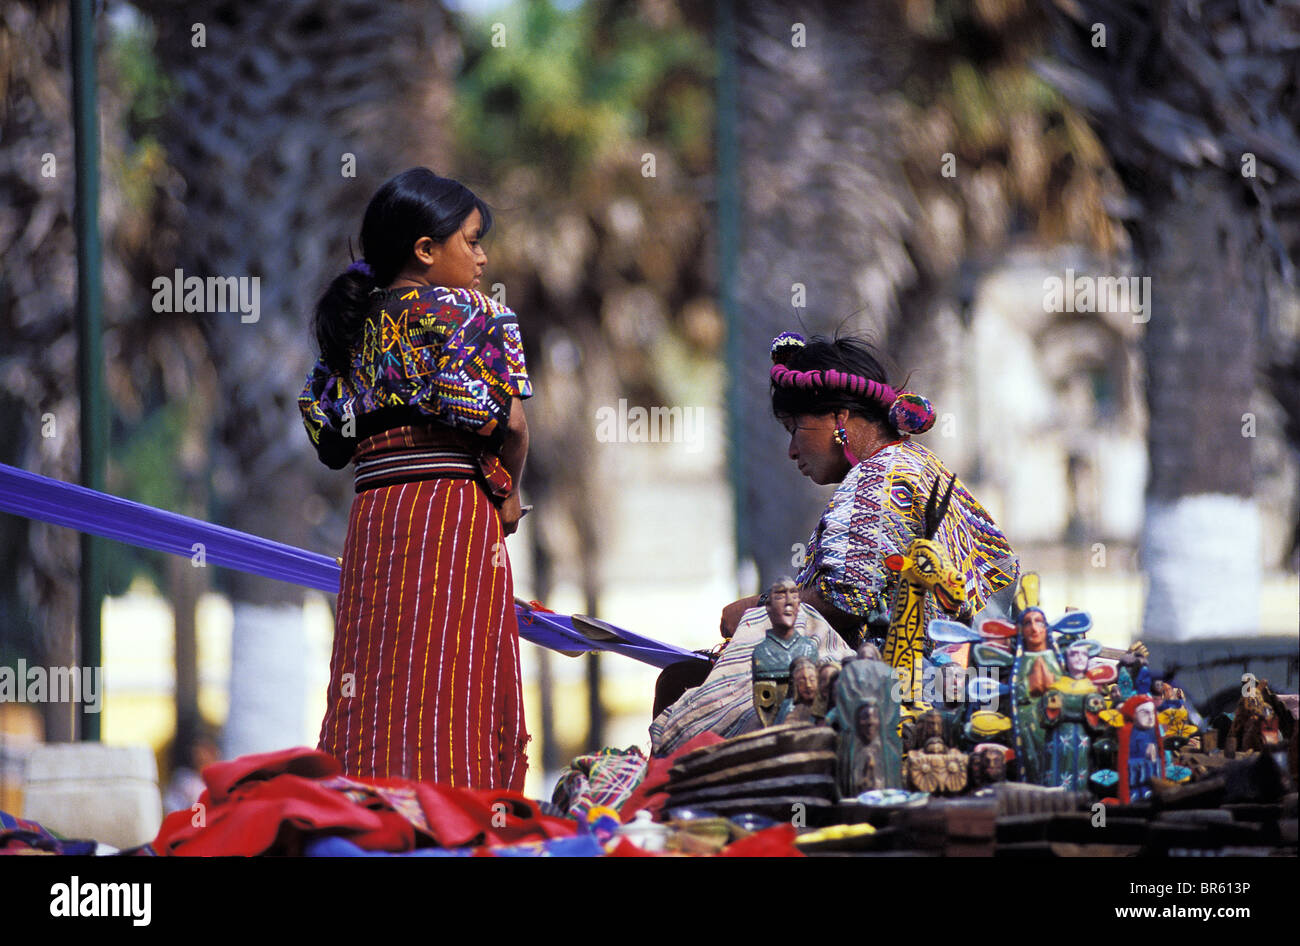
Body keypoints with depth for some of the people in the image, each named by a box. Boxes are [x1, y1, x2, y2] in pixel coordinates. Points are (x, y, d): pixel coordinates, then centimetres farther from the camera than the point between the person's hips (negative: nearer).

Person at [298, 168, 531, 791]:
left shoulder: (354, 323, 15)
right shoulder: (458, 312, -4)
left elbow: (328, 434, 14)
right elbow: (510, 420, -12)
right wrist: (507, 493, 4)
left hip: (371, 523, 6)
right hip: (453, 508, -6)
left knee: (375, 697, 4)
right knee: (454, 692, -8)